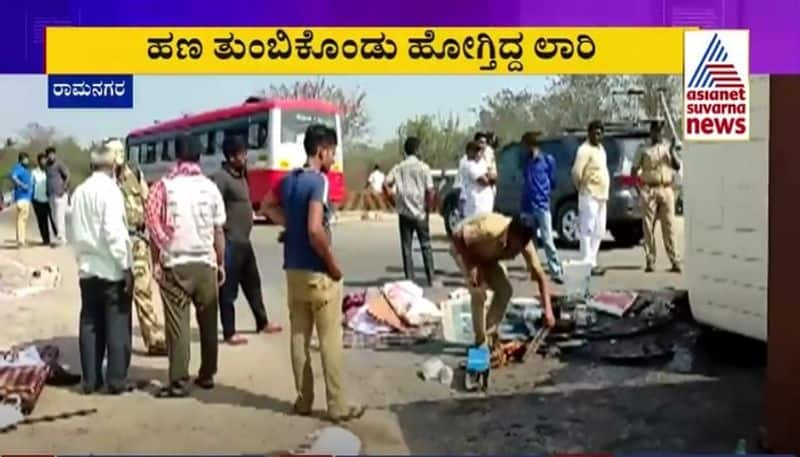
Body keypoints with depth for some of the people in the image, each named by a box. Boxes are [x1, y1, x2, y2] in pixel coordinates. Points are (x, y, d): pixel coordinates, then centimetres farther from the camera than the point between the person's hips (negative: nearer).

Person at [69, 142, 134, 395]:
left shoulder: (79, 191, 8)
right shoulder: (110, 189, -12)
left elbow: (74, 231, 12)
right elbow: (114, 232, -19)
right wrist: (126, 266, -15)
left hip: (87, 268, 6)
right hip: (112, 269, -6)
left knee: (90, 325, 11)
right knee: (117, 325, 2)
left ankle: (90, 379, 16)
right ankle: (116, 380, 5)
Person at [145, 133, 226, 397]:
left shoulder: (164, 186, -3)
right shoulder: (210, 187, 2)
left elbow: (154, 226, -5)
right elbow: (218, 231, 4)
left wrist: (157, 262, 2)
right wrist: (221, 264, 13)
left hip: (175, 264, -2)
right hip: (205, 263, 2)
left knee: (177, 324, 1)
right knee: (208, 322, 13)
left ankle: (179, 381, 2)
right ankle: (207, 375, 22)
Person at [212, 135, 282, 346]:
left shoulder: (240, 176, 14)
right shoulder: (220, 178, -16)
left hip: (244, 241, 10)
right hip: (230, 243, -10)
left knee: (253, 283, 19)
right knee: (229, 289, -1)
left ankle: (262, 323, 32)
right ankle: (229, 333, 8)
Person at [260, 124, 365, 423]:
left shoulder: (288, 180, 7)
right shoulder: (319, 180, -17)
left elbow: (267, 206, 25)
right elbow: (315, 230, -26)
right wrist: (333, 265, -15)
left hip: (293, 269, 8)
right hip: (318, 272, -8)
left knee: (299, 337, 12)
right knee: (330, 341, 0)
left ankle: (303, 400, 21)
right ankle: (338, 406, 5)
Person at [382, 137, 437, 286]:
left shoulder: (399, 167, 2)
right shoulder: (423, 167, -5)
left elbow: (385, 185, -8)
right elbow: (430, 191, -11)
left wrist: (393, 199, 4)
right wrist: (429, 207, 2)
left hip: (404, 212, 2)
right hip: (420, 212, -1)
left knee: (406, 247, 7)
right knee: (425, 246, 10)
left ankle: (410, 279, 7)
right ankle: (431, 279, 12)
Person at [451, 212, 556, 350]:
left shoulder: (524, 243, -27)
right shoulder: (489, 230, -43)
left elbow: (540, 276, -24)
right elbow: (457, 238, -32)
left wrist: (548, 310, -32)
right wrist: (471, 267, -37)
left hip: (487, 256, 5)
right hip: (464, 250, -5)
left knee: (505, 290, -8)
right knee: (479, 291, -24)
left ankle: (490, 335, 8)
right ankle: (481, 341, -9)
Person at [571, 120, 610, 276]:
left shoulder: (600, 148, 17)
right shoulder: (585, 149, -12)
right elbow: (576, 172, -21)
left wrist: (605, 193, 15)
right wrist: (581, 188, -8)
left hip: (601, 196, 9)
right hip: (590, 196, -9)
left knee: (599, 231, 12)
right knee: (588, 230, -8)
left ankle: (592, 262, 18)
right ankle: (588, 263, -8)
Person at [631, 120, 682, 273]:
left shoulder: (667, 147, 14)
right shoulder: (643, 149, 7)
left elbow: (677, 167, 6)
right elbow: (634, 170, 6)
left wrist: (672, 152, -10)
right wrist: (638, 189, -3)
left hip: (666, 190, 2)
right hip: (649, 190, -2)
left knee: (669, 226, 0)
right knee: (648, 226, -2)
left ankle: (674, 260, 2)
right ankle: (650, 261, 2)